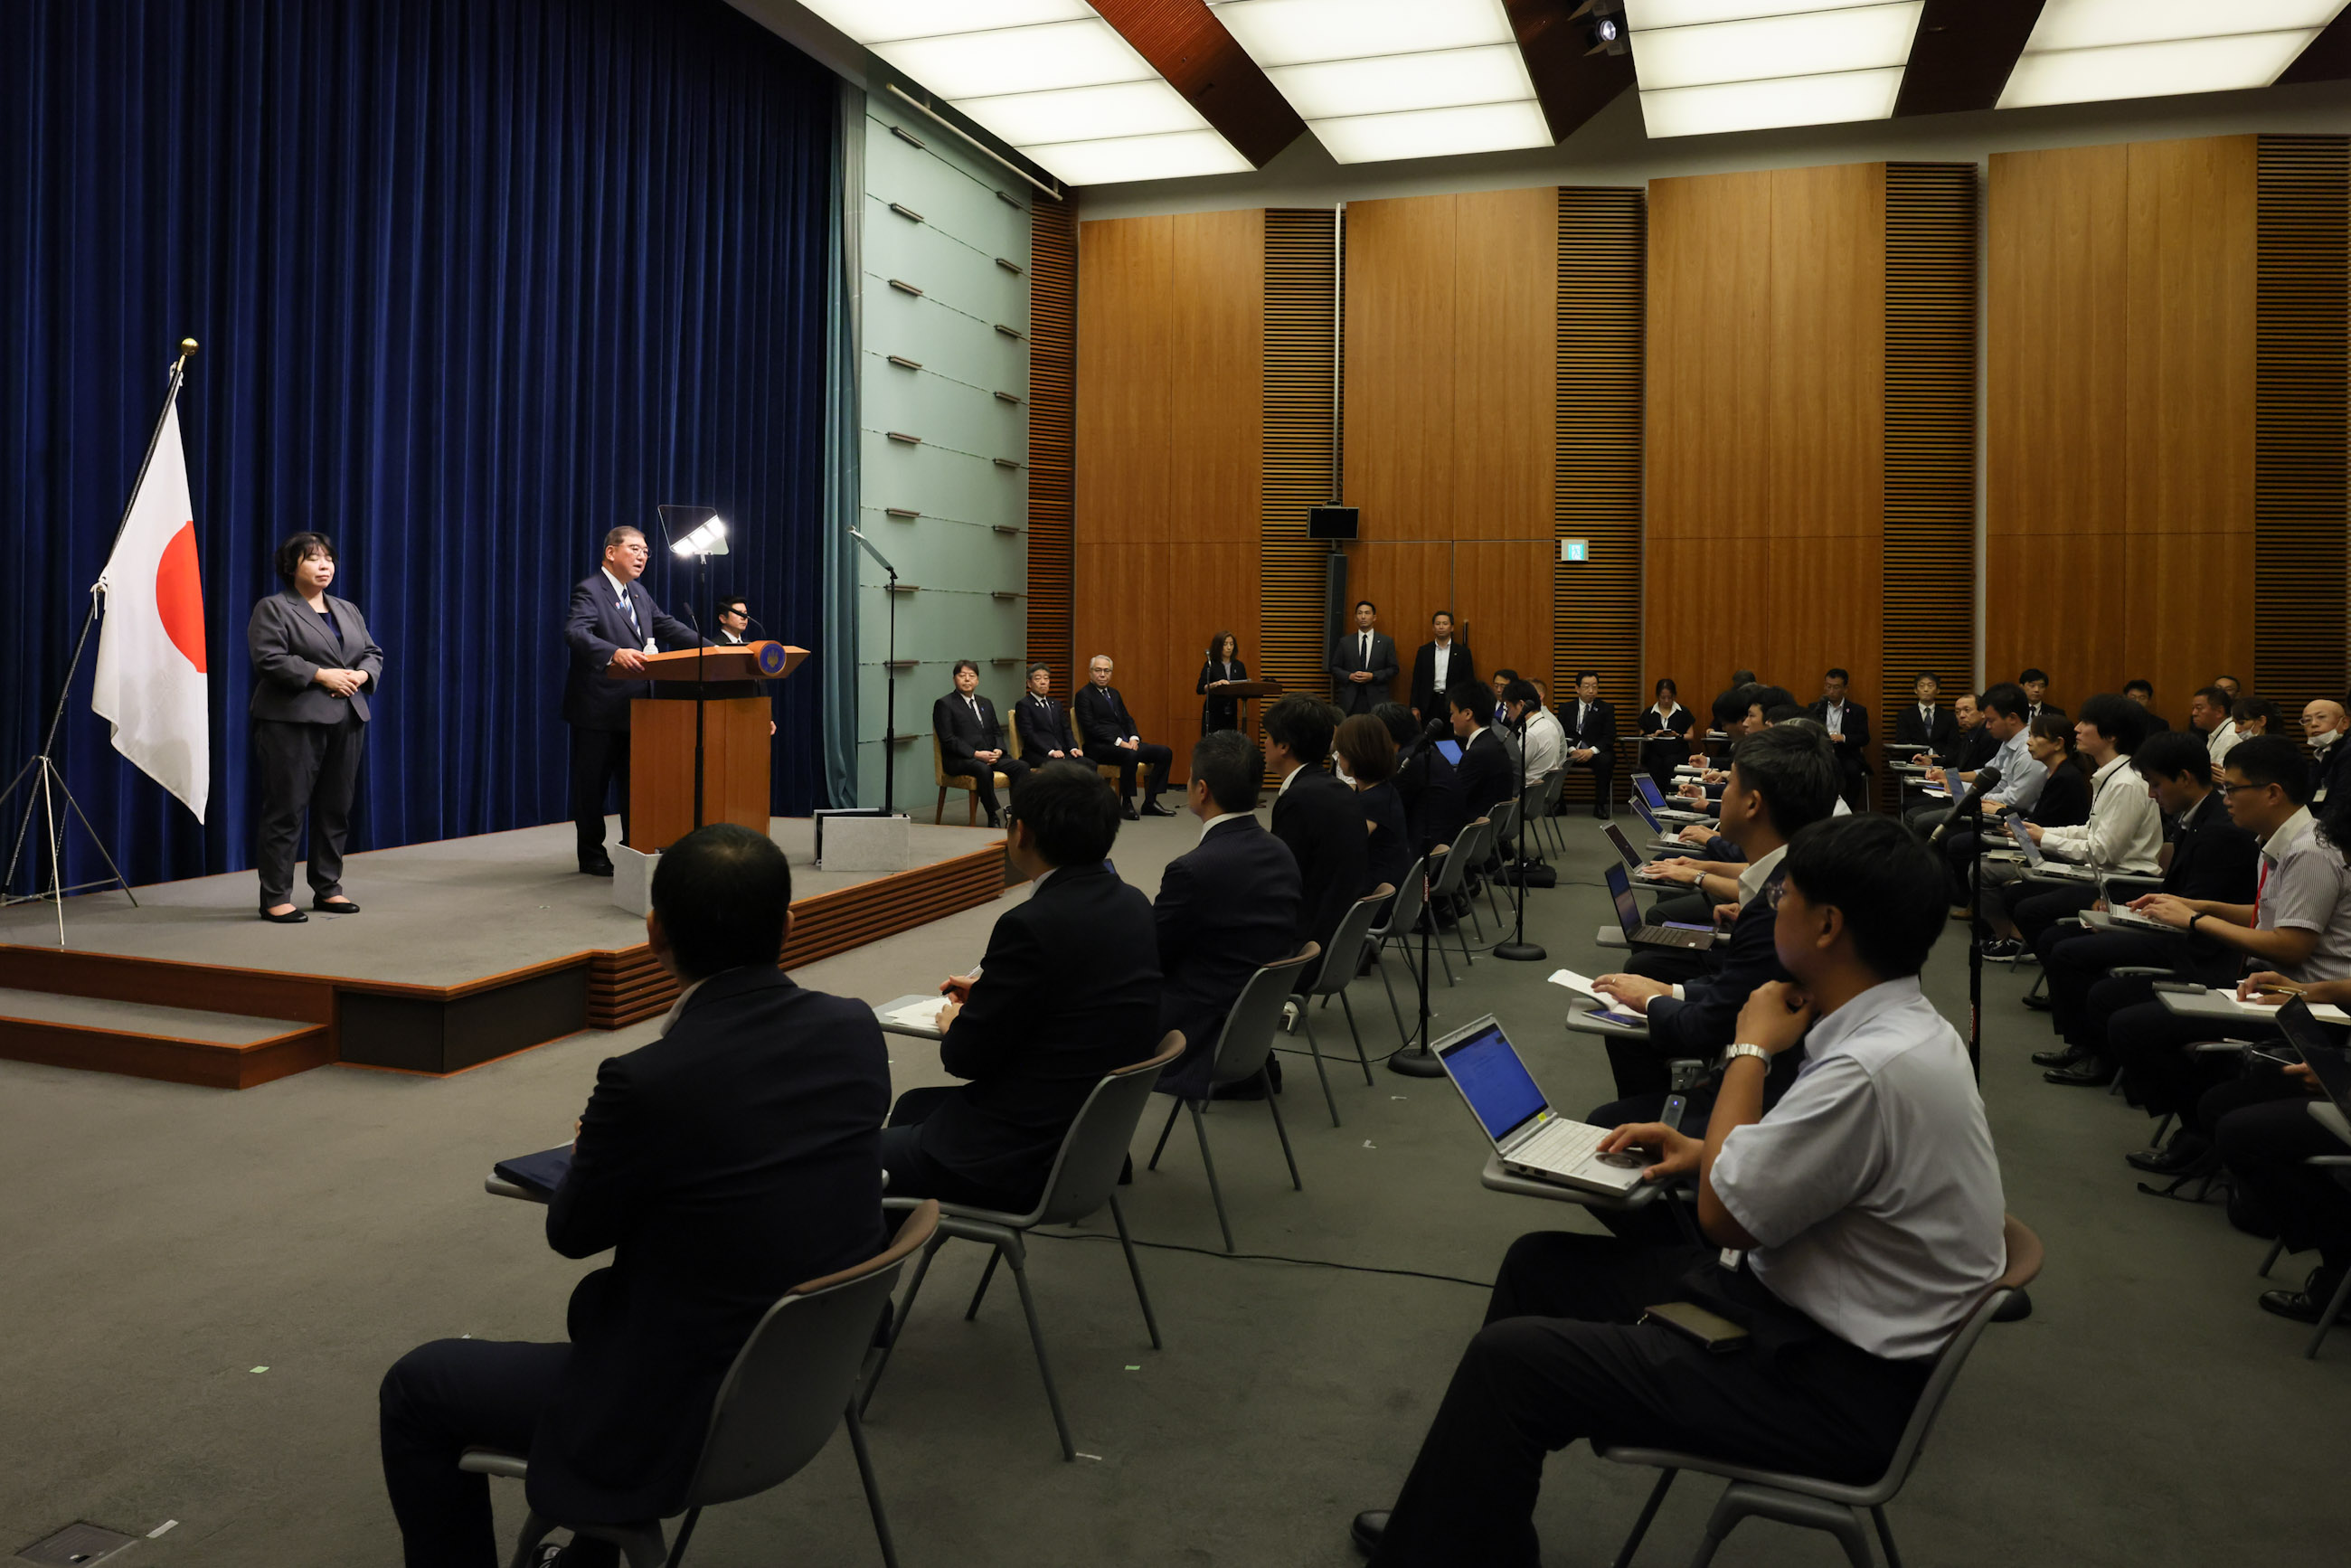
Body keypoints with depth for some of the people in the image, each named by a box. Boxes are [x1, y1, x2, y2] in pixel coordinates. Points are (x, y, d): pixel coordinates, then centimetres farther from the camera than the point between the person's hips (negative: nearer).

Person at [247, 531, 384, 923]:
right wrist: (322, 675, -17)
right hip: (293, 722, -6)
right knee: (285, 810, -5)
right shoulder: (273, 609, -1)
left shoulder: (348, 610, 19)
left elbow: (373, 652, 18)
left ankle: (328, 887, 18)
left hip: (347, 721, 6)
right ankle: (275, 898, -1)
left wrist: (361, 674, -4)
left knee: (336, 809, 9)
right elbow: (270, 660, -12)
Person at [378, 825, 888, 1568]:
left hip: (691, 1421, -6)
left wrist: (594, 1151, 13)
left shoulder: (647, 1084, -27)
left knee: (414, 1387, 14)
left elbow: (572, 1232, -7)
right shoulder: (856, 1031, -11)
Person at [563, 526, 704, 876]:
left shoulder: (638, 592, 15)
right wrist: (615, 653, -45)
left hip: (635, 708, 8)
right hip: (598, 709, -8)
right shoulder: (589, 591, -12)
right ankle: (592, 856, 13)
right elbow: (575, 633, -28)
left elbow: (666, 626, 18)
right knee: (592, 783, 3)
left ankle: (635, 848, 22)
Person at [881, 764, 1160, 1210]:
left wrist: (953, 1023, 5)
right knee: (912, 1106, 27)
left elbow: (966, 1056, -16)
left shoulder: (1034, 924, -25)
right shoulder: (1132, 905, 1)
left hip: (1025, 1159, -9)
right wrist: (988, 991, 16)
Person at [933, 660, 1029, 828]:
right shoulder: (944, 704, 2)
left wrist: (998, 750, -4)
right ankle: (994, 817, -29)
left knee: (1022, 766, -20)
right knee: (983, 769, -38)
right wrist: (976, 754, -18)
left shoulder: (986, 704, 23)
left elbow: (997, 732, 20)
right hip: (959, 760, -6)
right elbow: (948, 739, -8)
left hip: (991, 756, 6)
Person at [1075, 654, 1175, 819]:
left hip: (1126, 743, 8)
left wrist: (1133, 738, -2)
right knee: (1130, 756, -38)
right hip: (1099, 747, -8)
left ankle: (1150, 802, -7)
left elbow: (1127, 719, 20)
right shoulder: (1084, 694, -3)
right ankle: (1125, 804, -24)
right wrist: (1119, 742, -19)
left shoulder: (1114, 693, 22)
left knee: (1164, 753, -8)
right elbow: (1091, 727, -13)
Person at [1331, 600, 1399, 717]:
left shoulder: (1386, 641, 8)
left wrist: (1373, 676, -8)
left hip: (1376, 699, -1)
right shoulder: (1345, 642, 10)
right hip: (1350, 699, 1)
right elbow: (1334, 667, 11)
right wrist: (1350, 676, -7)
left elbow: (1393, 669, 6)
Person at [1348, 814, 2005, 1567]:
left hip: (1836, 1384, -10)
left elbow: (1725, 1215, -20)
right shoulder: (1896, 1023, 2)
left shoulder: (1877, 1069, -29)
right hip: (1807, 1310, 10)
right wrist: (1707, 1152, 4)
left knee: (1508, 1358, -15)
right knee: (1538, 1263, 13)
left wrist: (1750, 1050, -11)